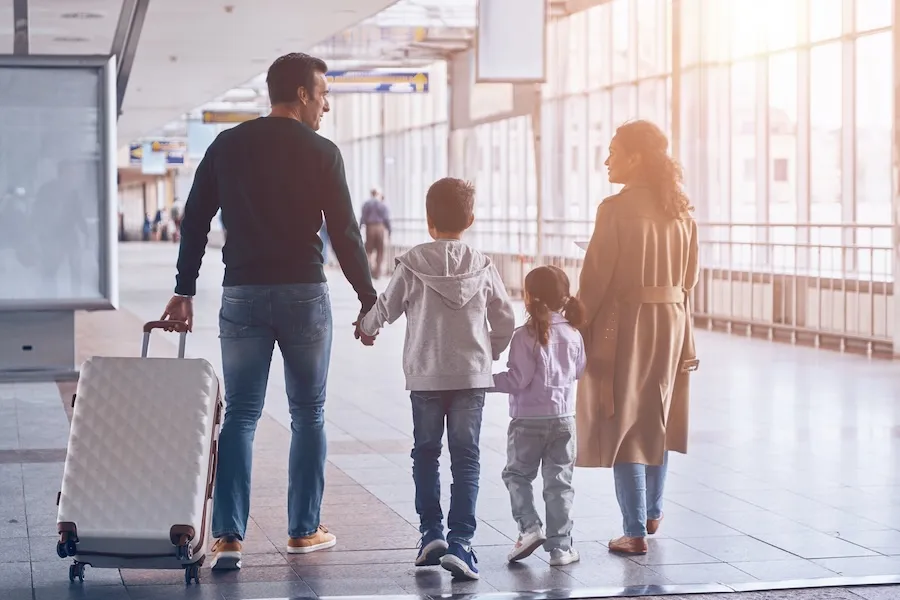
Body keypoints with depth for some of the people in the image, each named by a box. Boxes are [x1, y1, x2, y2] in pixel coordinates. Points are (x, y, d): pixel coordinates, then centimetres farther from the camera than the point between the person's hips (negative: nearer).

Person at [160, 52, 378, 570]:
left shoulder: (227, 146, 7)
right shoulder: (321, 153, -4)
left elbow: (195, 221, 7)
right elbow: (345, 233, -7)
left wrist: (184, 291, 13)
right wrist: (369, 301, 0)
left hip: (242, 295, 3)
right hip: (304, 294, -2)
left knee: (240, 415, 5)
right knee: (309, 414, 11)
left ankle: (228, 536, -4)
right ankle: (304, 531, 15)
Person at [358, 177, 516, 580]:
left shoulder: (412, 265, -7)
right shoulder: (483, 268, -1)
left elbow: (385, 308, 1)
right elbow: (505, 322, 4)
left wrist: (366, 327, 23)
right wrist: (490, 352, 23)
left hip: (425, 377, 0)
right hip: (472, 376, 1)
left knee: (426, 453, 15)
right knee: (466, 459, 1)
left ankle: (431, 532, 12)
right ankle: (460, 542, -7)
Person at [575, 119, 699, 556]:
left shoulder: (617, 209, -15)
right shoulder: (681, 211, 3)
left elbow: (596, 278, -14)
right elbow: (690, 277, 9)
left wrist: (580, 327, -5)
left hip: (624, 323, -6)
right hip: (671, 323, 7)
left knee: (622, 423, 0)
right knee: (656, 418, 21)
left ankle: (635, 532, -1)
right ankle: (651, 512, 36)